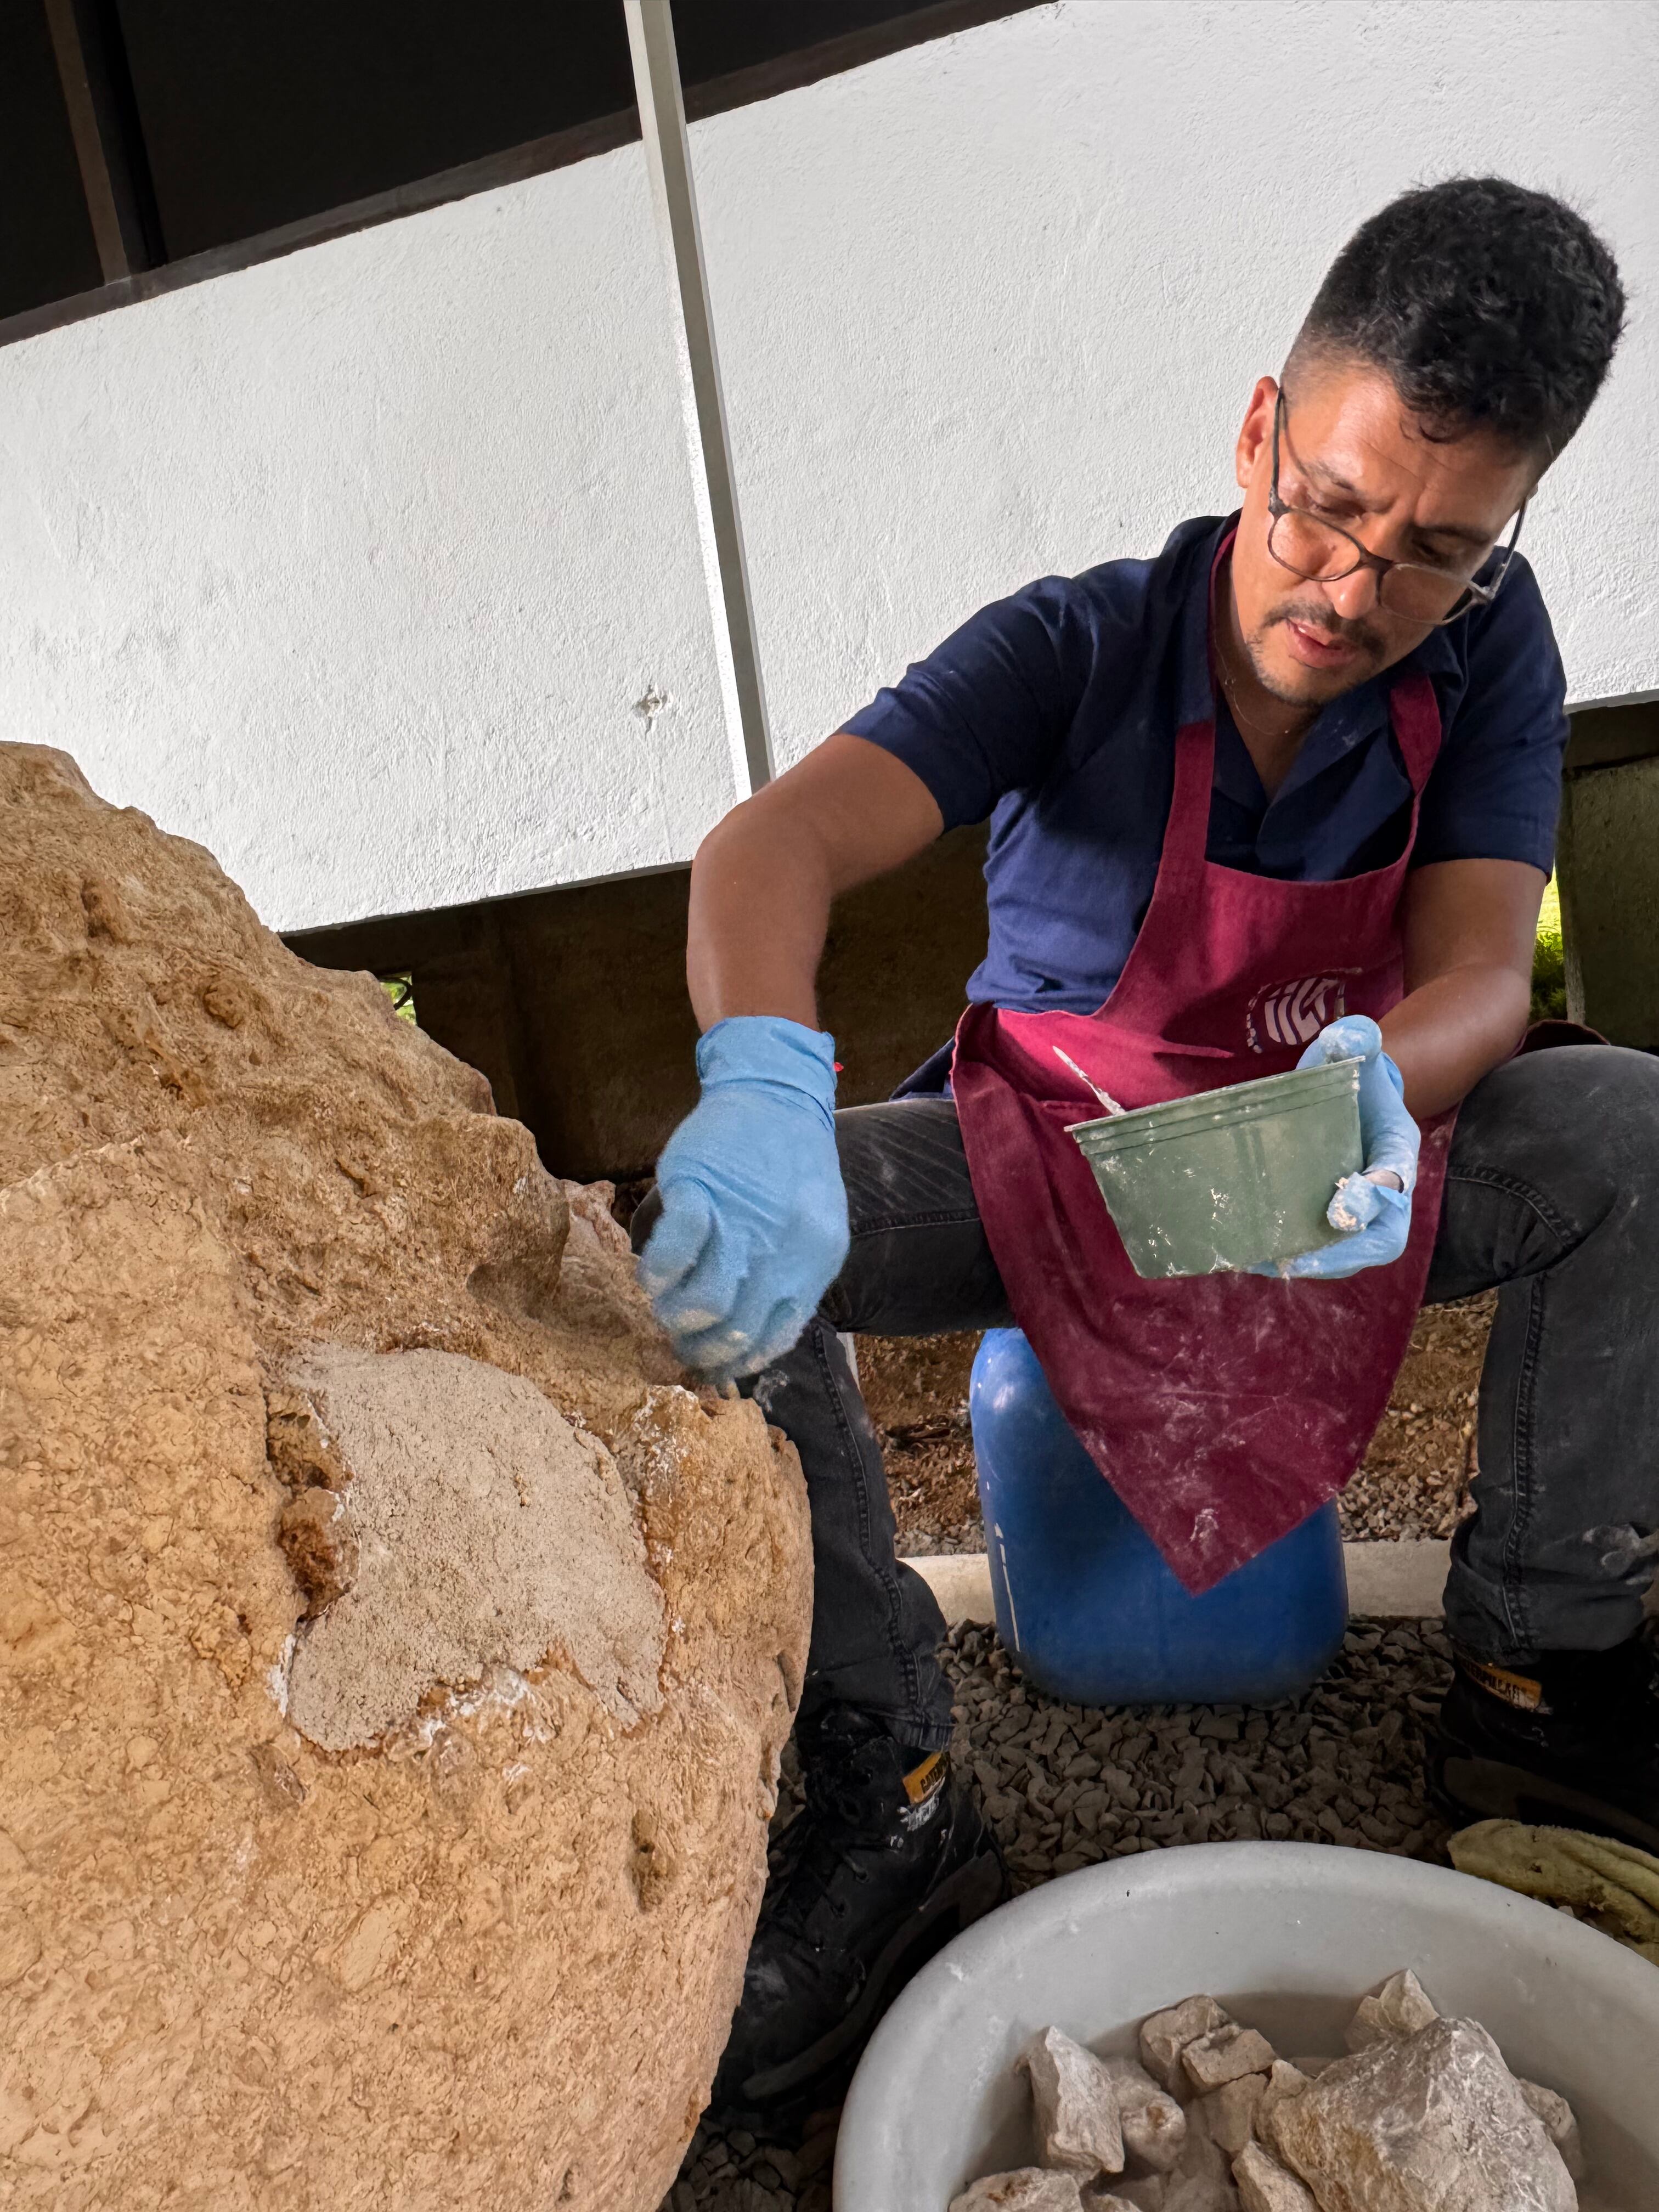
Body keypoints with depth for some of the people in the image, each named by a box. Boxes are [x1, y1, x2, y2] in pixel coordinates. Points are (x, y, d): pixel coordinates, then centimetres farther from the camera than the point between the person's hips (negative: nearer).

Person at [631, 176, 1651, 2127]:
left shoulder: (1490, 652, -8)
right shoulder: (1076, 650, -19)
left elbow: (1481, 971, -17)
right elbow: (773, 843, -33)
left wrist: (1378, 1080, -42)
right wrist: (762, 1089, -55)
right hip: (1045, 1165, -2)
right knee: (692, 1246, -27)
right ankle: (895, 1805, -15)